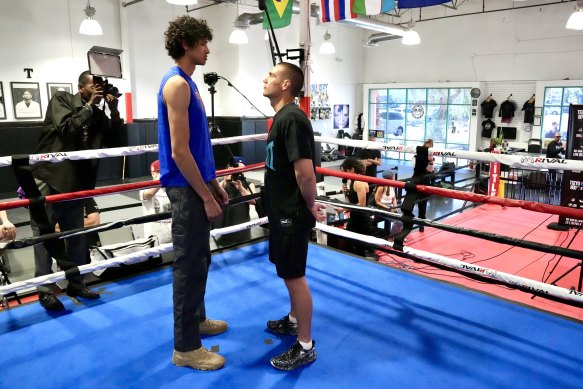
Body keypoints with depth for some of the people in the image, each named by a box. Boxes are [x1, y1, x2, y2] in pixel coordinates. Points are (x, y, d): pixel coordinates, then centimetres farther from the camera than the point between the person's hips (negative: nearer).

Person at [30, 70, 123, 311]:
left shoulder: (99, 116, 9)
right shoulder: (60, 100, -2)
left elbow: (116, 144, 2)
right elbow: (67, 129, -17)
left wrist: (114, 112, -6)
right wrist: (88, 106, -13)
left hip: (76, 184, 5)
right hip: (48, 179, -4)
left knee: (76, 236, 9)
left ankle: (74, 282, 23)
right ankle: (46, 290, 10)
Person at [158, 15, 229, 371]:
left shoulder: (189, 83, 15)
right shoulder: (176, 83, -16)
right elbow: (179, 151, -21)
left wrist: (214, 184, 18)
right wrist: (207, 196, -18)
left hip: (197, 184, 10)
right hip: (187, 188, -10)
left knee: (199, 258, 19)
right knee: (190, 264, -1)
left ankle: (196, 319, 37)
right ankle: (186, 347, 12)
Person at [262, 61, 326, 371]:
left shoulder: (292, 118, -21)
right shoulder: (282, 116, 12)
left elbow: (305, 172, -27)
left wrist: (310, 206, -13)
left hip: (292, 212, -10)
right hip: (282, 209, 10)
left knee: (294, 275, 1)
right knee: (288, 272, 23)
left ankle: (305, 346, 16)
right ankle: (293, 320, 43)